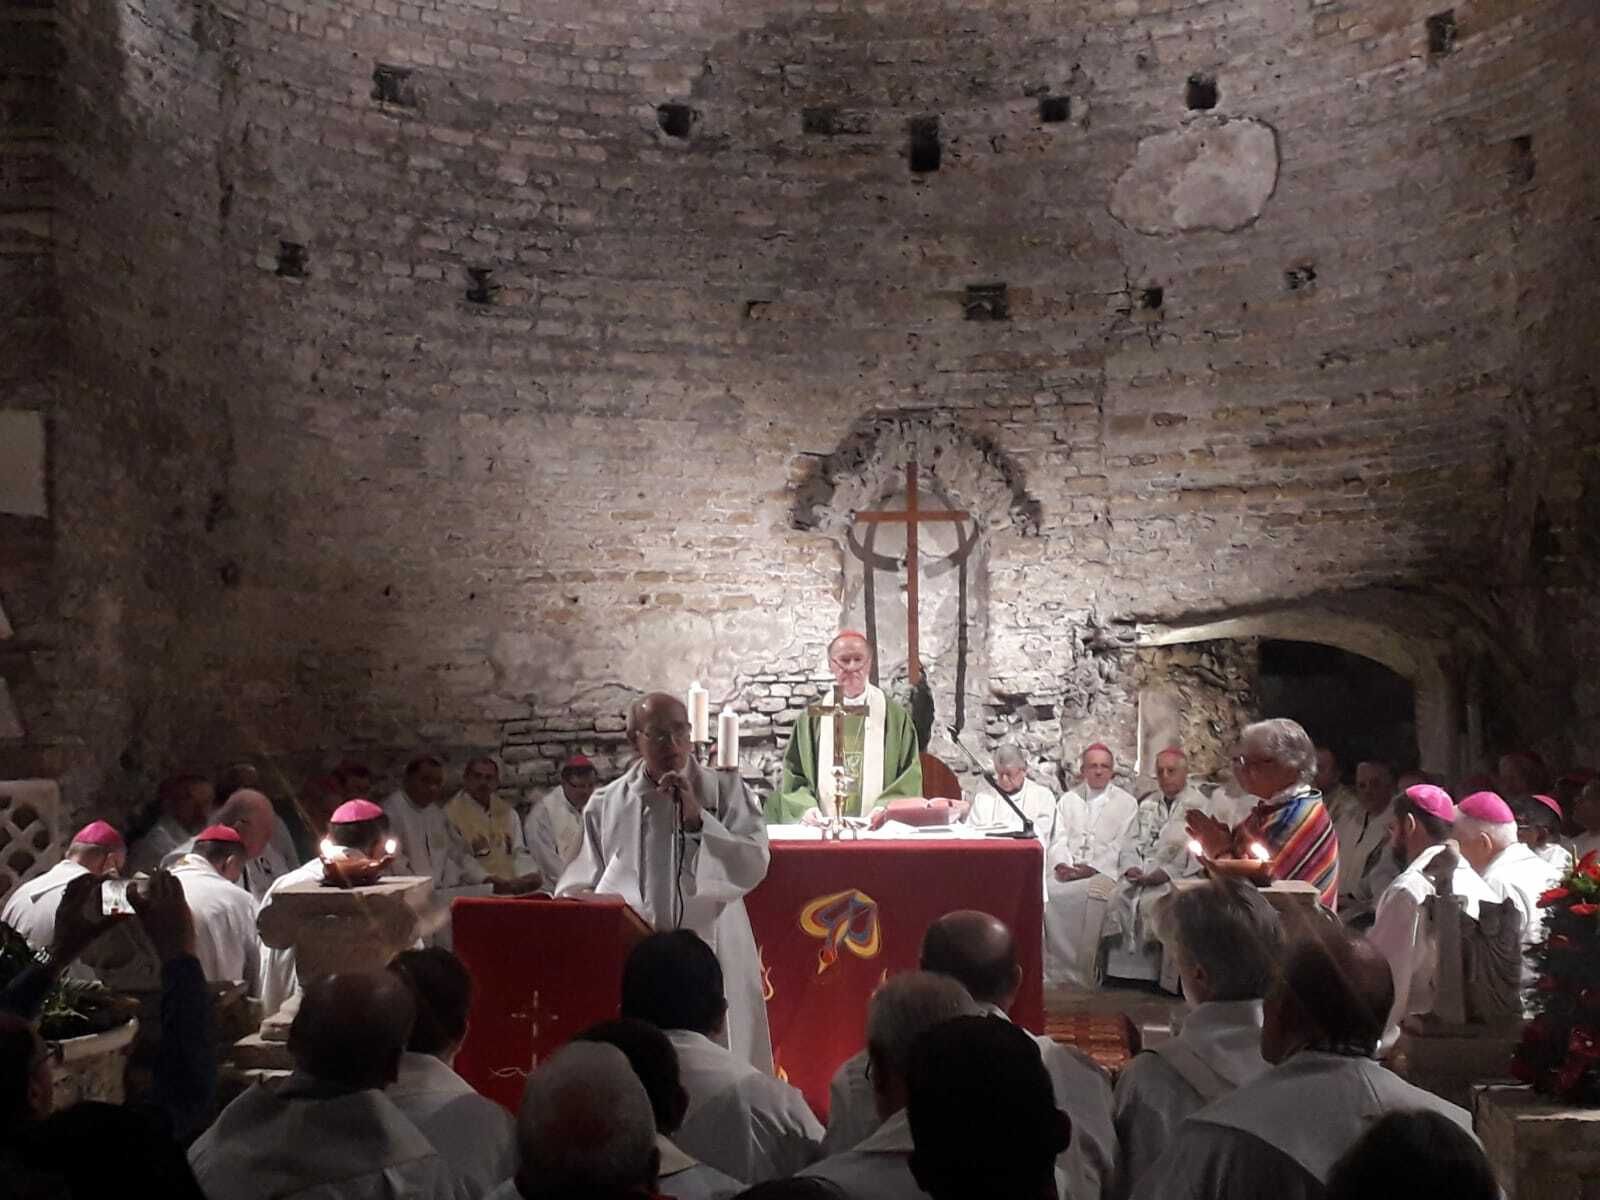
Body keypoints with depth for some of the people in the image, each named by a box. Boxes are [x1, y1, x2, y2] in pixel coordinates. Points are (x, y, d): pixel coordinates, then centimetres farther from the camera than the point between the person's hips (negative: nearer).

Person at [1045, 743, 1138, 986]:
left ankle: (1083, 973, -25)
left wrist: (1092, 868, -13)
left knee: (1094, 893, -35)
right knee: (1045, 891, -28)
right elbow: (1059, 838, 12)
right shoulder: (1068, 799, 22)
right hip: (1067, 871, 3)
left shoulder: (1126, 803, 11)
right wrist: (1061, 864, -9)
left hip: (1104, 872, -3)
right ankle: (1054, 969, -20)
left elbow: (1121, 846, 0)